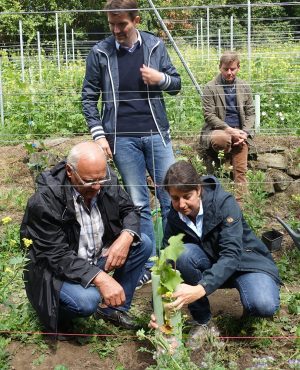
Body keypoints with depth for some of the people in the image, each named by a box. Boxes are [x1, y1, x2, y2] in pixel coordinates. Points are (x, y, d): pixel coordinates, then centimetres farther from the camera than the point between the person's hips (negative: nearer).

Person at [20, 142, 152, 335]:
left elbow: (130, 210, 1)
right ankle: (57, 314, 4)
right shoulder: (45, 200, -29)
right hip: (57, 269, -6)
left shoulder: (106, 180, -12)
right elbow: (57, 256, -29)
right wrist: (100, 278, -41)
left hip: (98, 256, 7)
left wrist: (126, 236, -23)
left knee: (143, 244, -7)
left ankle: (114, 308, 8)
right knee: (87, 300, -33)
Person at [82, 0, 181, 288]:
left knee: (171, 198, 3)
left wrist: (161, 78, -11)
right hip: (123, 138, -1)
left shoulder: (155, 46, 3)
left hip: (156, 133, 1)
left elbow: (176, 85, 11)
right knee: (138, 203, 6)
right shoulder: (100, 53, 0)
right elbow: (89, 98, 5)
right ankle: (148, 264, 17)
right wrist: (98, 134, -4)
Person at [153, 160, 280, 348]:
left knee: (264, 305, -34)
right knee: (184, 254, -29)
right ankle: (202, 322, -11)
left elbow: (231, 255, -34)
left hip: (246, 261, -3)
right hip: (211, 265, 4)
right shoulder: (175, 217, -11)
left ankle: (250, 312, 5)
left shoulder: (225, 203, -24)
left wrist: (200, 289, -49)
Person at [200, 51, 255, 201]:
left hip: (239, 132, 3)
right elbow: (209, 115, -9)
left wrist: (244, 133, -6)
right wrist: (229, 130, -19)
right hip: (218, 130, -3)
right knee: (221, 139, -39)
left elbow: (250, 113, 11)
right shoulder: (210, 87, -4)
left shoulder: (244, 87, 10)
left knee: (240, 171, -5)